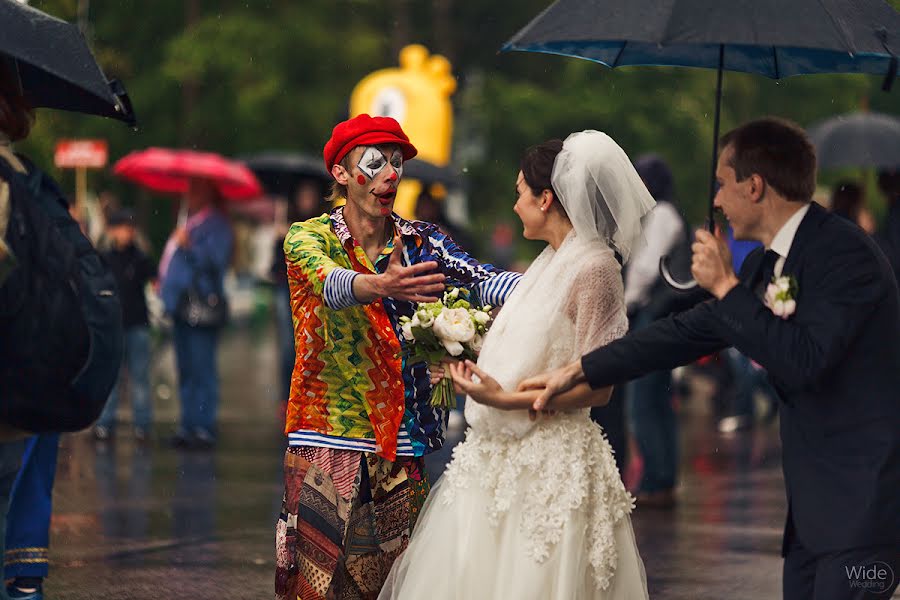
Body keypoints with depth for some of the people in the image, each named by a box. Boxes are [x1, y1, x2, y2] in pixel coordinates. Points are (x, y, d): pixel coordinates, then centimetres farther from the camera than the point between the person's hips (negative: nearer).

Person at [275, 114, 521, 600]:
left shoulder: (420, 242, 8)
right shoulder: (309, 238, -1)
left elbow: (481, 280, -9)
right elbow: (330, 283, -23)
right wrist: (381, 286, -46)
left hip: (403, 445, 3)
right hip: (328, 440, -3)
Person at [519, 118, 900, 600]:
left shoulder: (845, 251, -15)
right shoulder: (766, 264, 11)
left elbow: (804, 360, -24)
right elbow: (688, 333, 18)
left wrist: (726, 286, -16)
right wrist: (578, 372, 18)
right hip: (815, 490, 9)